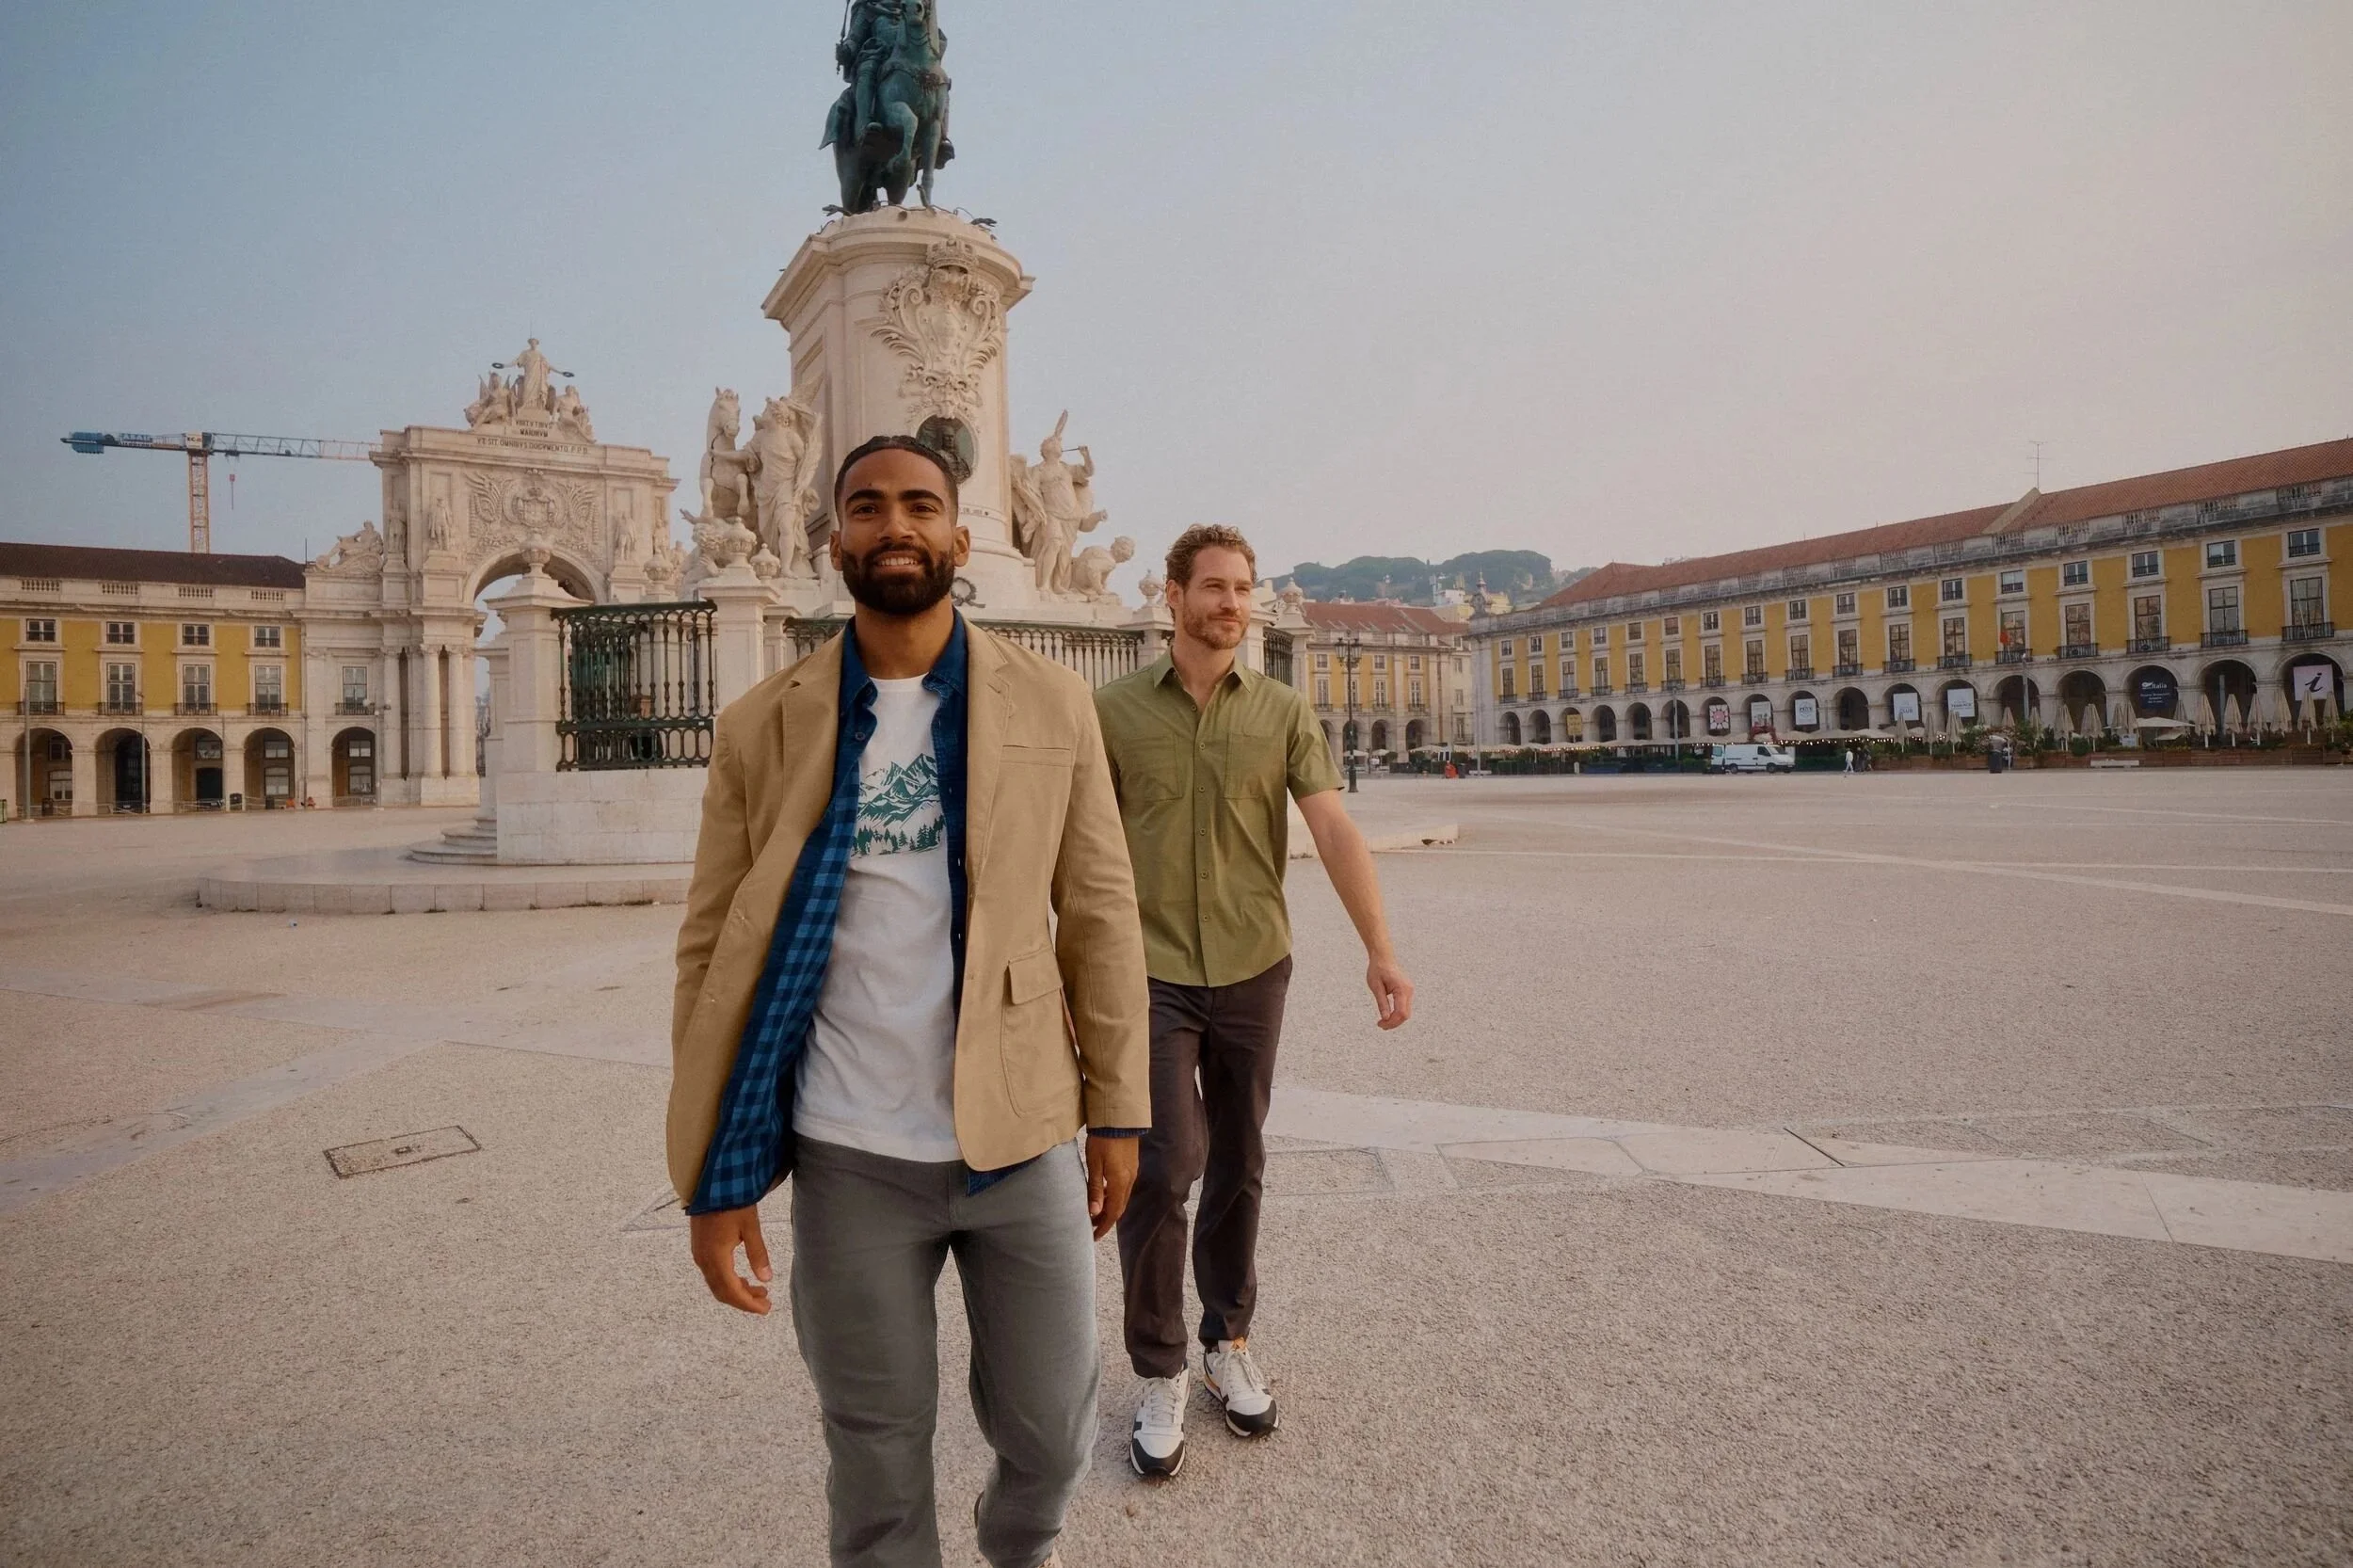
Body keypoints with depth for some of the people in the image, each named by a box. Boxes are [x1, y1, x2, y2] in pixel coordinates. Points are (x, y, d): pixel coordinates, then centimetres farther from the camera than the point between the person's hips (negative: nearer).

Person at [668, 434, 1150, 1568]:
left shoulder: (1052, 706, -1)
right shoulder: (760, 727, -2)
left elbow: (1100, 916, 0)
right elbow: (714, 951, -1)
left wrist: (1118, 1113, 1)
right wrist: (713, 1180, -3)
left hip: (1021, 1137, 1)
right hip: (849, 1159, 0)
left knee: (1051, 1433, 16)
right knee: (876, 1469, 15)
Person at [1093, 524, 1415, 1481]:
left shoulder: (1282, 712, 2)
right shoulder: (1114, 710, -1)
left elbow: (1334, 830, -7)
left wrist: (1380, 950, -16)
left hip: (1254, 972, 2)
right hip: (1152, 976, -2)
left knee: (1237, 1167, 13)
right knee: (1160, 1170, -6)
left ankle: (1228, 1345, 33)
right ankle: (1160, 1375, 15)